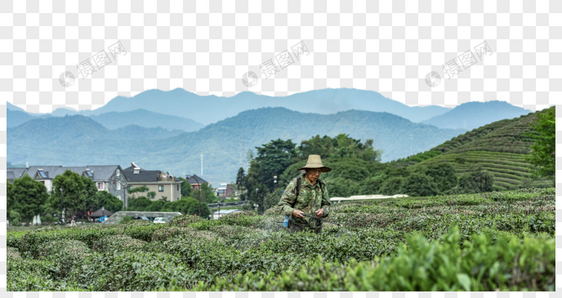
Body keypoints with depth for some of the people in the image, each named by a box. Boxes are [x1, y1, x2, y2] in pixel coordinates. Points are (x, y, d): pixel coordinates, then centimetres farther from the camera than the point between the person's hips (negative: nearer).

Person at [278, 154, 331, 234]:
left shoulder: (322, 186, 3)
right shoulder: (295, 183, -9)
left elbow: (326, 205, 11)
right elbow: (283, 203, -7)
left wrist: (323, 211, -13)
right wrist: (293, 211, -27)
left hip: (316, 229, 4)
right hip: (298, 227, -4)